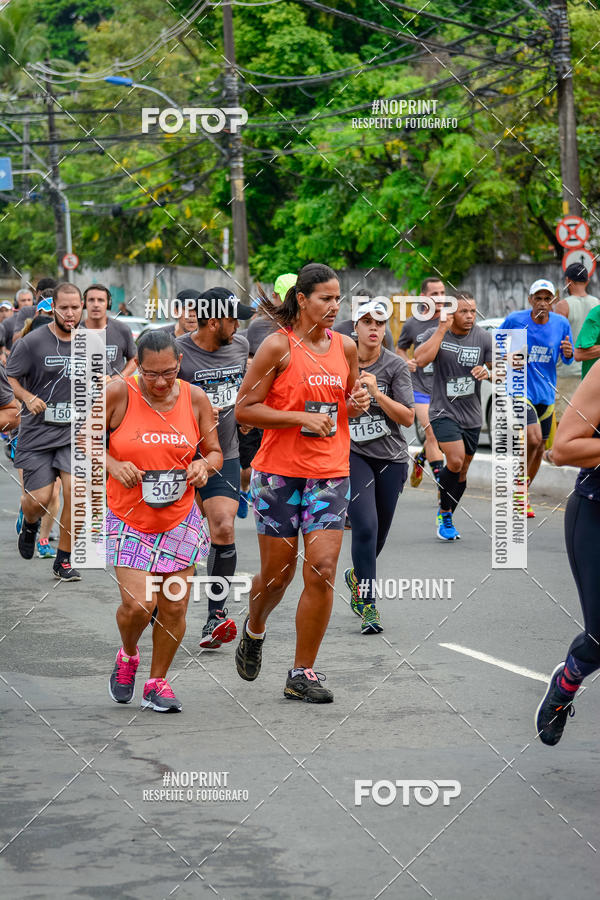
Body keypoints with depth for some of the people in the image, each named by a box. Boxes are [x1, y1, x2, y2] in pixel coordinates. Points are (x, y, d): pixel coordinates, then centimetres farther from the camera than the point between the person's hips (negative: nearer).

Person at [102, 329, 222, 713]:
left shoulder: (195, 398, -2)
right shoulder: (118, 394, -11)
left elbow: (216, 453, 9)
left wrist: (204, 465, -13)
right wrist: (114, 465, -16)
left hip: (180, 519, 3)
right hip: (128, 519, -3)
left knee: (174, 607, 2)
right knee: (138, 604, -13)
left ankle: (157, 682, 22)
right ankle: (128, 656, 21)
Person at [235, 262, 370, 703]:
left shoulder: (345, 346, 8)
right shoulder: (279, 345, -8)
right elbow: (244, 408, -9)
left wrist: (358, 403, 0)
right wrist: (301, 417, -17)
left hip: (330, 473, 4)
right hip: (279, 472, -3)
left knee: (322, 572, -7)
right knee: (278, 573, 5)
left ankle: (302, 674, 2)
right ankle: (255, 630, 40)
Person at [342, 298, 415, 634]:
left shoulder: (396, 365, -7)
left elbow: (408, 418, -13)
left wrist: (376, 392, -23)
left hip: (391, 457, 1)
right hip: (354, 454, -1)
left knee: (379, 532, 11)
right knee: (365, 526, -17)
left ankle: (358, 576, 42)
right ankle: (368, 605, -13)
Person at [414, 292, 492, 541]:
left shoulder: (483, 338, 0)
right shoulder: (435, 334, -5)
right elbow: (420, 360, -22)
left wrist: (487, 372, -19)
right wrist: (442, 329, -20)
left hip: (472, 415, 4)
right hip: (443, 411, -4)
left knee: (462, 472, 11)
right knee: (455, 461, -23)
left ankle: (445, 519, 31)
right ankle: (444, 513, -1)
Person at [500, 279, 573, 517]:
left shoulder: (561, 324, 0)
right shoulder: (515, 320, -9)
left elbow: (567, 359, 11)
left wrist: (568, 354, -12)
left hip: (546, 393, 5)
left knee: (539, 447, 11)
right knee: (533, 438, -22)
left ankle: (522, 496, 27)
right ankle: (519, 484, 1)